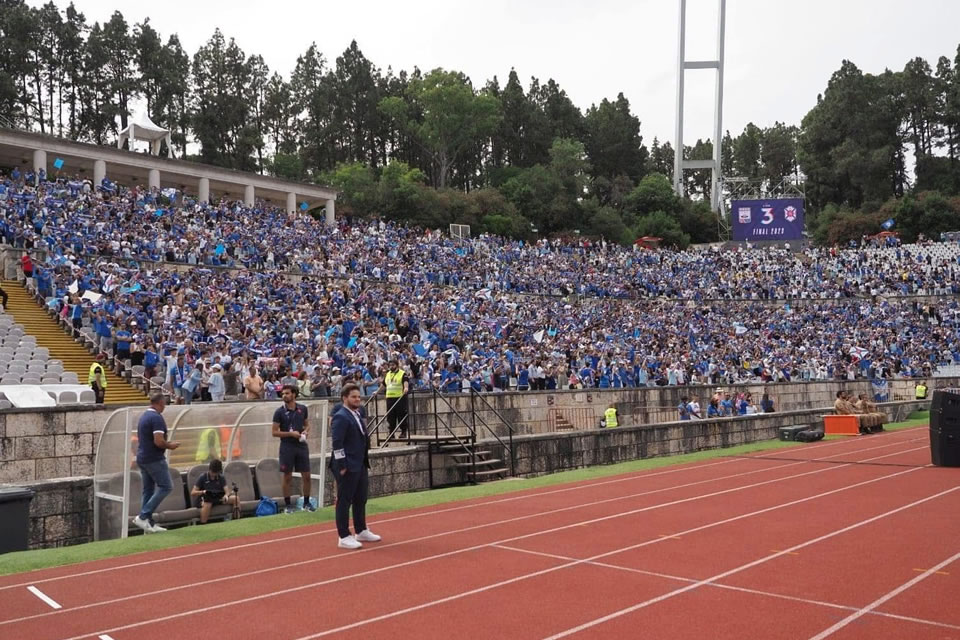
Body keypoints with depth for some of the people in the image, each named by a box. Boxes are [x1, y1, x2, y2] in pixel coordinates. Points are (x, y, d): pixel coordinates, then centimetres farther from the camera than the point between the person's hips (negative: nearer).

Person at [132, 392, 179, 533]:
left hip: (142, 458, 10)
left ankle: (149, 523, 11)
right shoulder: (157, 417, -16)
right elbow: (158, 441, -23)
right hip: (154, 459, -10)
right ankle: (143, 516, -10)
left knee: (148, 490, 11)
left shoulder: (144, 416, 14)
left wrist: (166, 443, 18)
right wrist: (170, 446, -4)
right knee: (165, 486, -4)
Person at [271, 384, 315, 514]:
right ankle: (287, 504, 14)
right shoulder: (279, 412, -5)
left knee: (306, 476, 5)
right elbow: (275, 432, -5)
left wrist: (306, 431, -4)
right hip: (287, 447, -3)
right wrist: (291, 433, -16)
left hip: (301, 446, 3)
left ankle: (307, 502, 19)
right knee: (287, 477, 4)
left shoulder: (302, 409, 4)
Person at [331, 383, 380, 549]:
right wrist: (342, 466, -20)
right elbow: (337, 443, -19)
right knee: (344, 501, -1)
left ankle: (361, 531, 31)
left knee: (360, 499, 18)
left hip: (360, 465, 10)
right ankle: (344, 537, 6)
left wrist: (366, 460, 14)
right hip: (348, 467, -9)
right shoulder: (341, 417, -15)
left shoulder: (357, 414, 13)